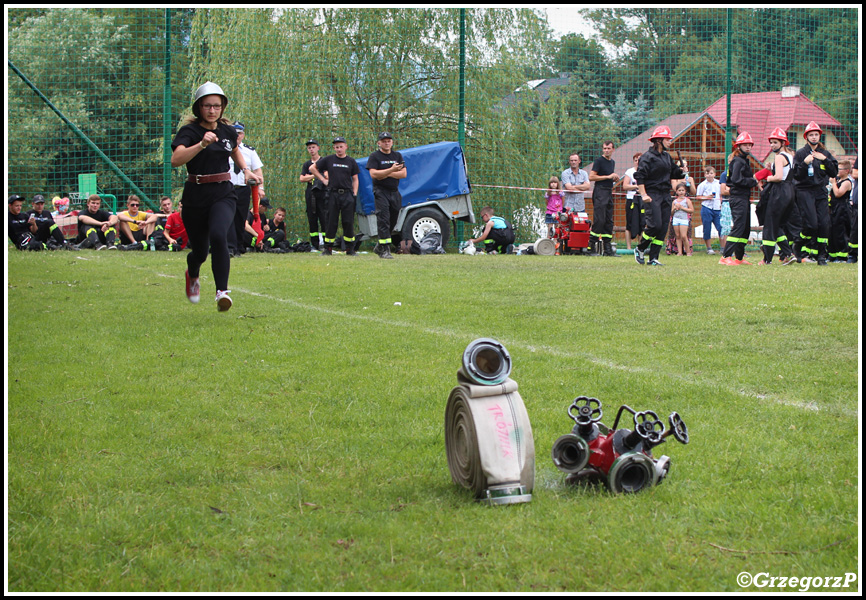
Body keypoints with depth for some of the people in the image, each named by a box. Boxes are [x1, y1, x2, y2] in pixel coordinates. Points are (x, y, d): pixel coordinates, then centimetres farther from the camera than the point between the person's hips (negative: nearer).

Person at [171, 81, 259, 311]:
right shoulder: (189, 131, -9)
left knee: (218, 236, -27)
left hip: (223, 194, 2)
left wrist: (246, 170, 16)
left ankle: (222, 291, -27)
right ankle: (192, 276, 45)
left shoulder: (228, 131, 7)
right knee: (200, 251, 9)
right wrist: (201, 144, -39)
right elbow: (176, 159, -28)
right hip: (196, 195, -2)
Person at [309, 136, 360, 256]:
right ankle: (328, 248, 4)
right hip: (333, 193, 0)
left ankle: (350, 248, 5)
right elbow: (312, 168, 14)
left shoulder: (351, 161, 9)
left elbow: (355, 179, 12)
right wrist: (323, 180, 7)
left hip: (347, 194, 0)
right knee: (331, 222, -1)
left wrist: (354, 195, 2)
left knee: (348, 222, -1)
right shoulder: (328, 160, 6)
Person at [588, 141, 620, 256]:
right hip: (600, 192, -8)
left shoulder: (612, 162, 19)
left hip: (609, 192, 8)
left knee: (609, 221, 7)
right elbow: (591, 177, -14)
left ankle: (607, 248, 10)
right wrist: (608, 177, -14)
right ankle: (592, 246, -10)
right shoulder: (599, 161, -6)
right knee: (599, 220, -14)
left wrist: (615, 178, 10)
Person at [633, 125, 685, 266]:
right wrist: (643, 194, -19)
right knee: (655, 224, -16)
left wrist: (681, 171, 0)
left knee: (663, 227, 1)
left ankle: (653, 258, 5)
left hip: (665, 196, 8)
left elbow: (673, 173, 22)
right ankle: (640, 249, 6)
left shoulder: (667, 157, 17)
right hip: (652, 195, -8)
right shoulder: (648, 156, -7)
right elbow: (639, 176, -12)